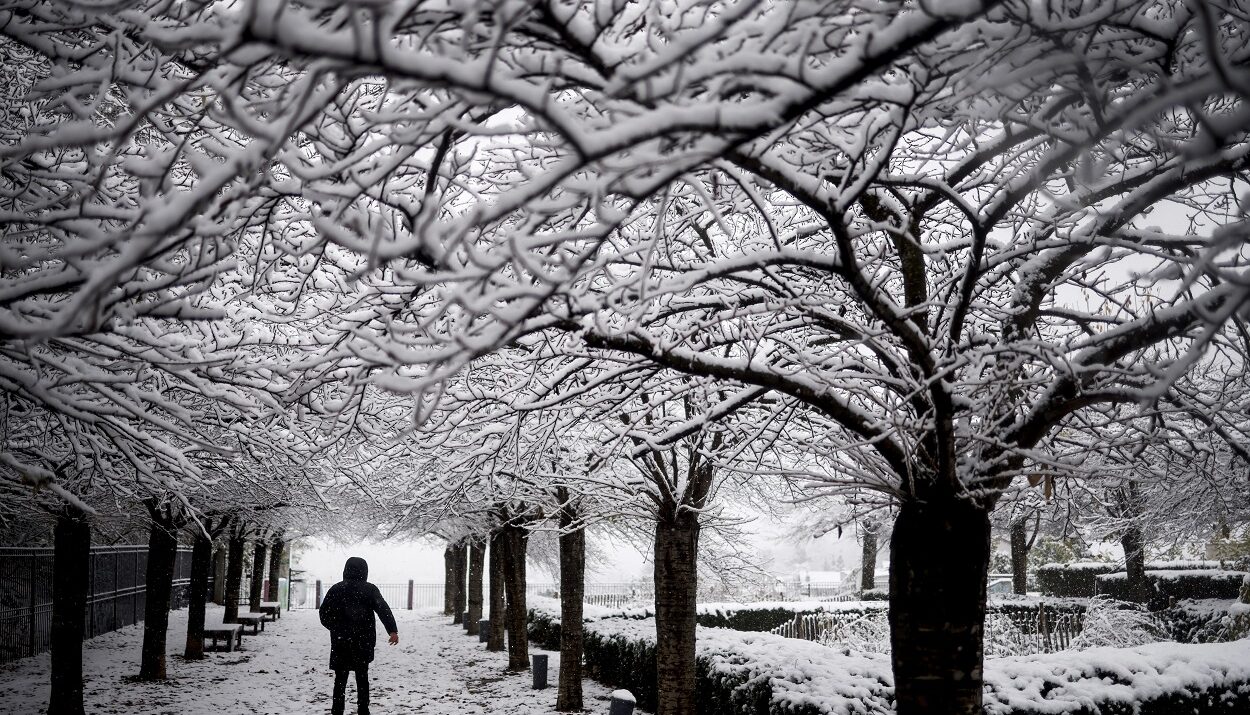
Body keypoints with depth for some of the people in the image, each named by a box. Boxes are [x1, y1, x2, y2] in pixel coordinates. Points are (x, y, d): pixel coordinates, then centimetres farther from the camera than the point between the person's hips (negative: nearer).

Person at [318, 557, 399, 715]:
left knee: (340, 678, 9)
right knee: (362, 677, 11)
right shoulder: (370, 589, -4)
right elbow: (383, 610, -16)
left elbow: (324, 613, 4)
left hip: (340, 642, 1)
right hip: (363, 641, -1)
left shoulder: (336, 589, 1)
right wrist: (392, 630, -22)